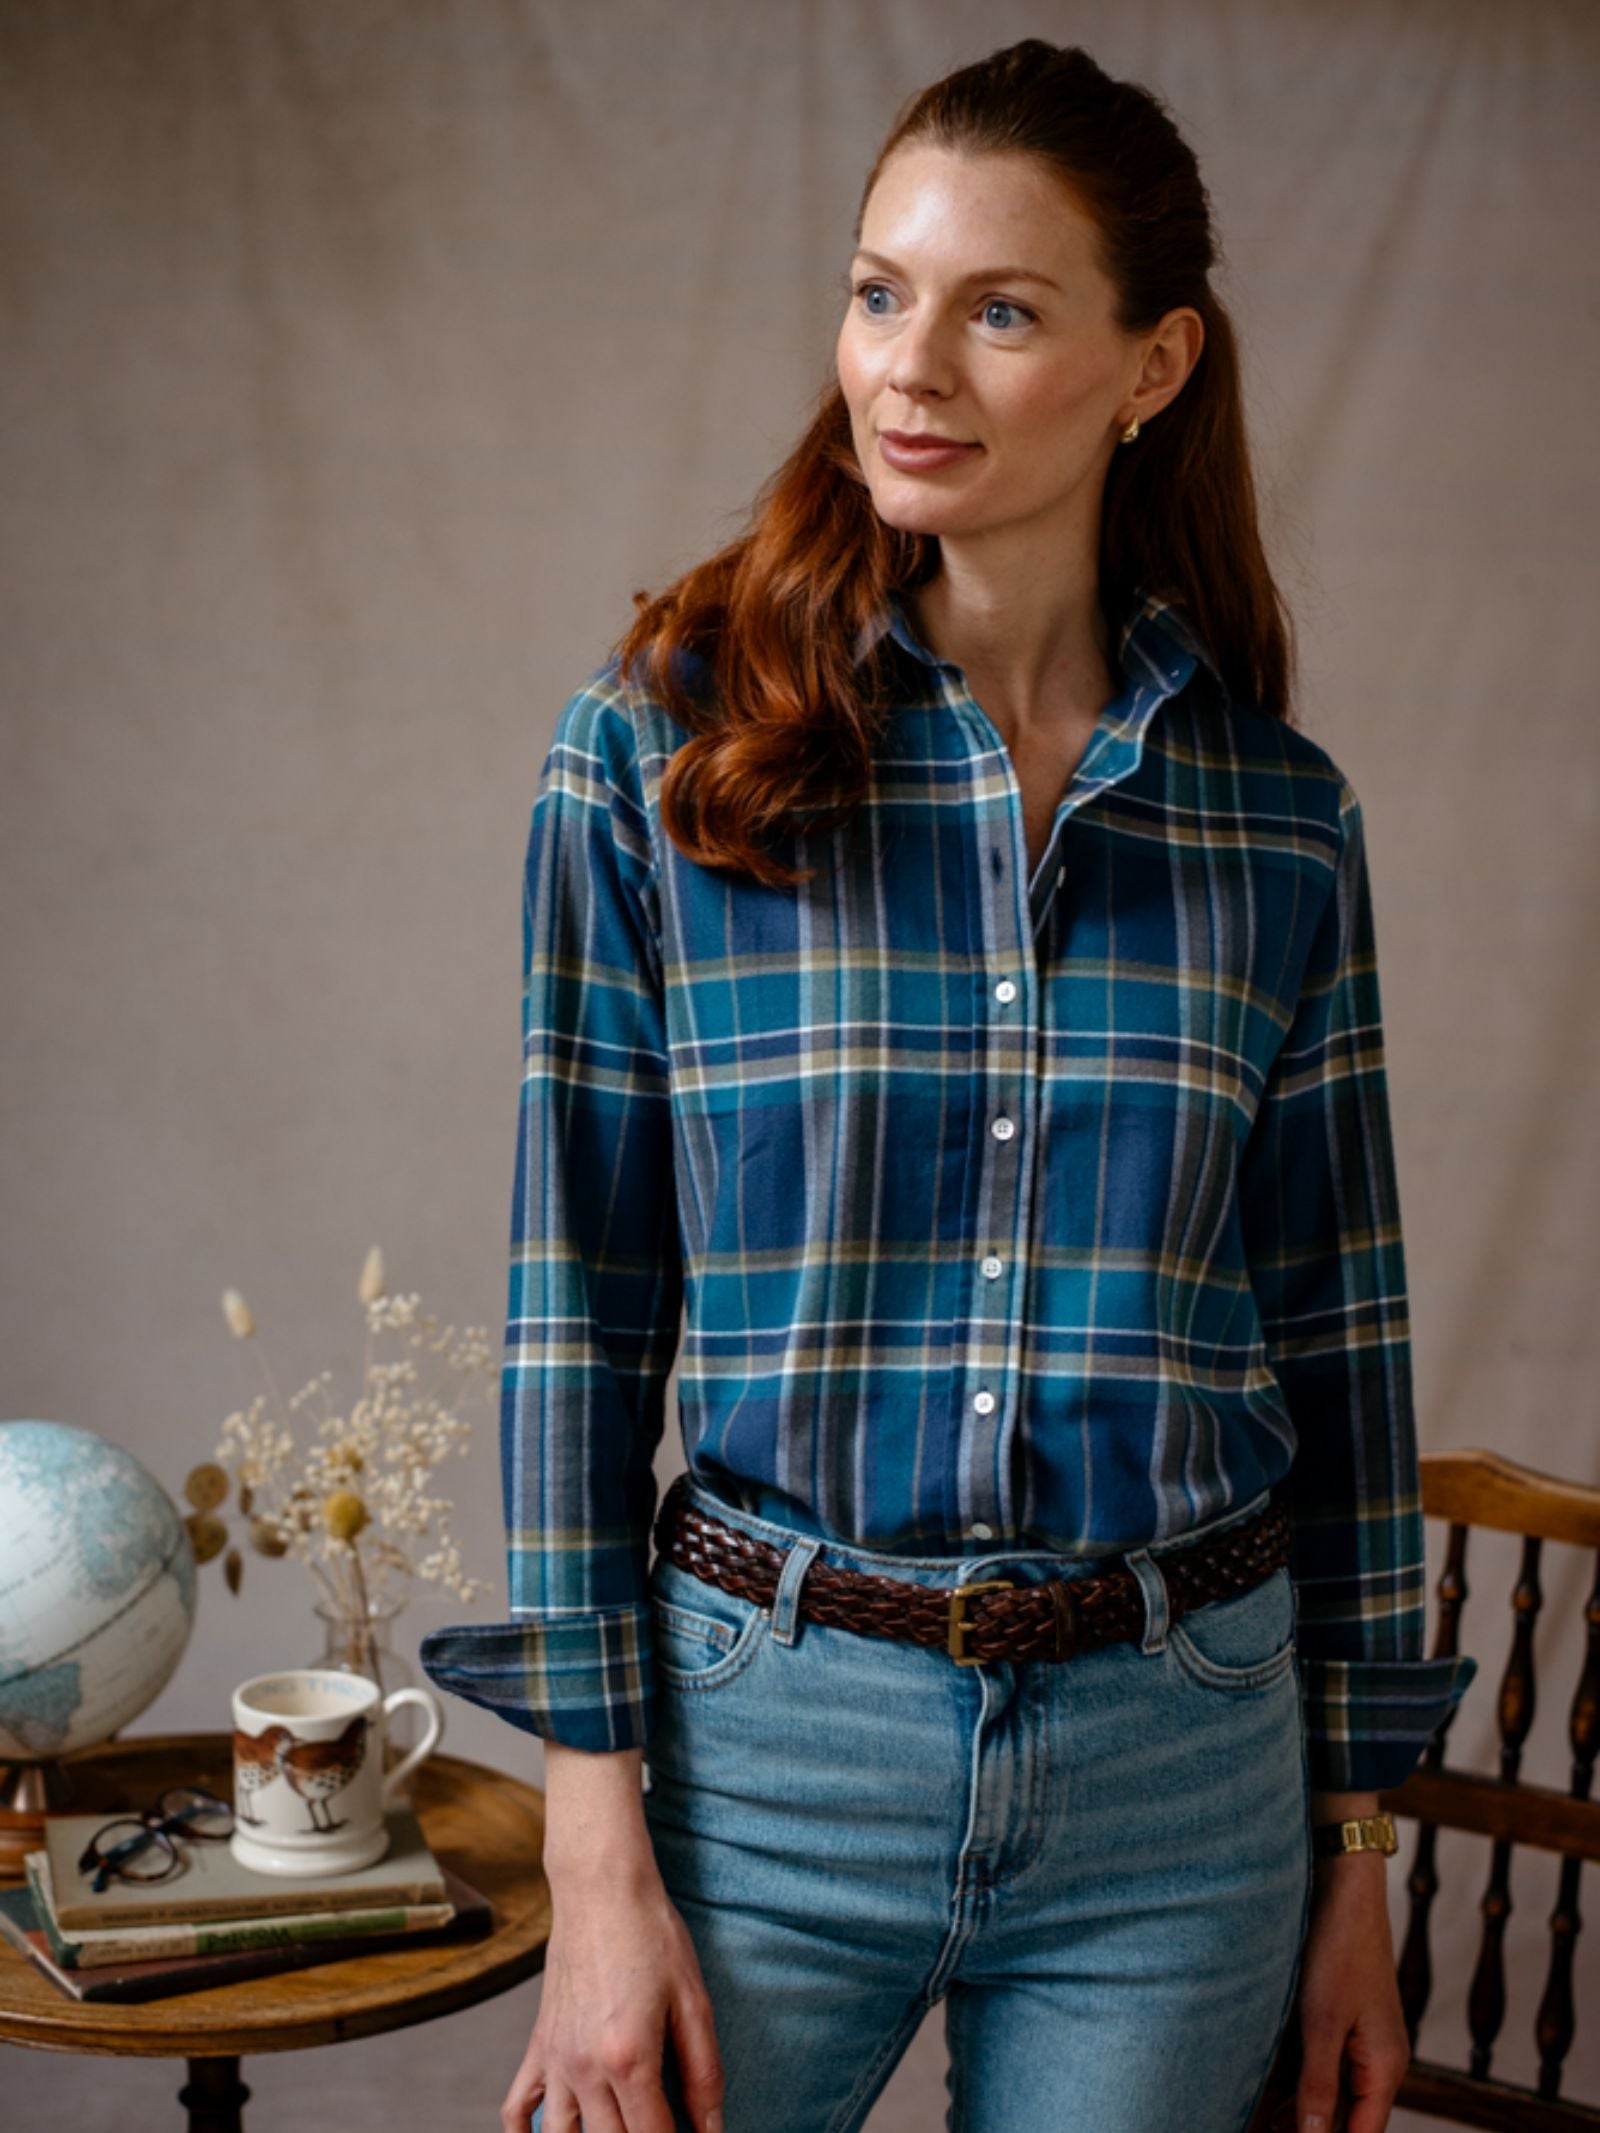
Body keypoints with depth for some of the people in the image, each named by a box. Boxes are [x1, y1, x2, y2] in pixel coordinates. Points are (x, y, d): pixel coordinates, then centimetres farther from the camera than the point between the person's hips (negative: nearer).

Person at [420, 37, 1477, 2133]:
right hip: (769, 1733, -1)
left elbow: (1337, 1335, 6)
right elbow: (580, 1301, -5)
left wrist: (1355, 1850, 8)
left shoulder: (1277, 814, 1)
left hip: (1181, 1773, 2)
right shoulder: (664, 742, -5)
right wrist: (598, 1856, -8)